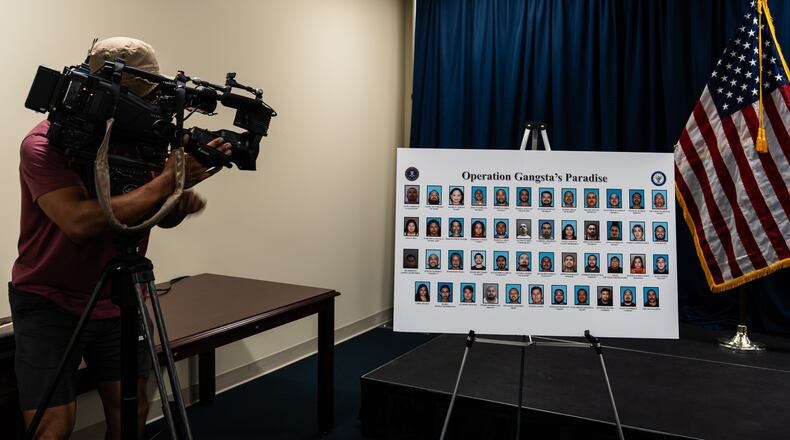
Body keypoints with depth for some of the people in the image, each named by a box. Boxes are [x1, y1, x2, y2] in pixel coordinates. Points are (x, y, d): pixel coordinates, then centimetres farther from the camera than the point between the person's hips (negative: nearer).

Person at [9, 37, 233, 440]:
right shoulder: (44, 144, -19)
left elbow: (162, 216, 2)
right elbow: (81, 222, -35)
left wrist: (182, 202, -22)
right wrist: (169, 179, -33)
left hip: (119, 300, 5)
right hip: (50, 302, -4)